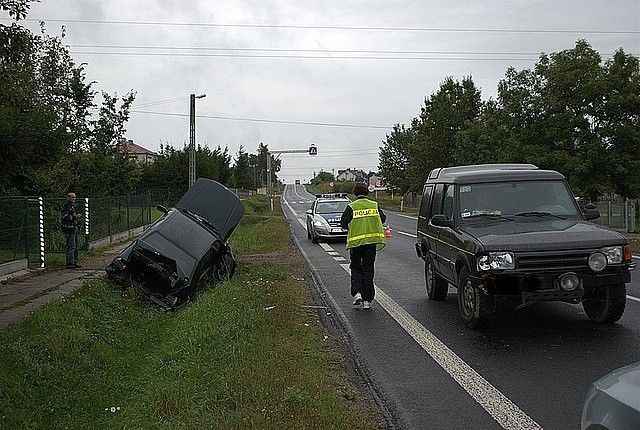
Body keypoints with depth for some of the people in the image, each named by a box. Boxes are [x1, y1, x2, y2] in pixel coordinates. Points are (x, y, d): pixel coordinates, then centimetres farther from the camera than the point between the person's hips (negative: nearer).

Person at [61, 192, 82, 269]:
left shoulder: (71, 206, 20)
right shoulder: (66, 206, -11)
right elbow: (65, 217, -20)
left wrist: (76, 216, 15)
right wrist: (75, 217, -21)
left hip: (74, 228, 11)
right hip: (69, 229, -11)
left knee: (75, 247, 13)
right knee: (71, 247, -10)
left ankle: (75, 262, 20)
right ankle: (70, 263, -8)